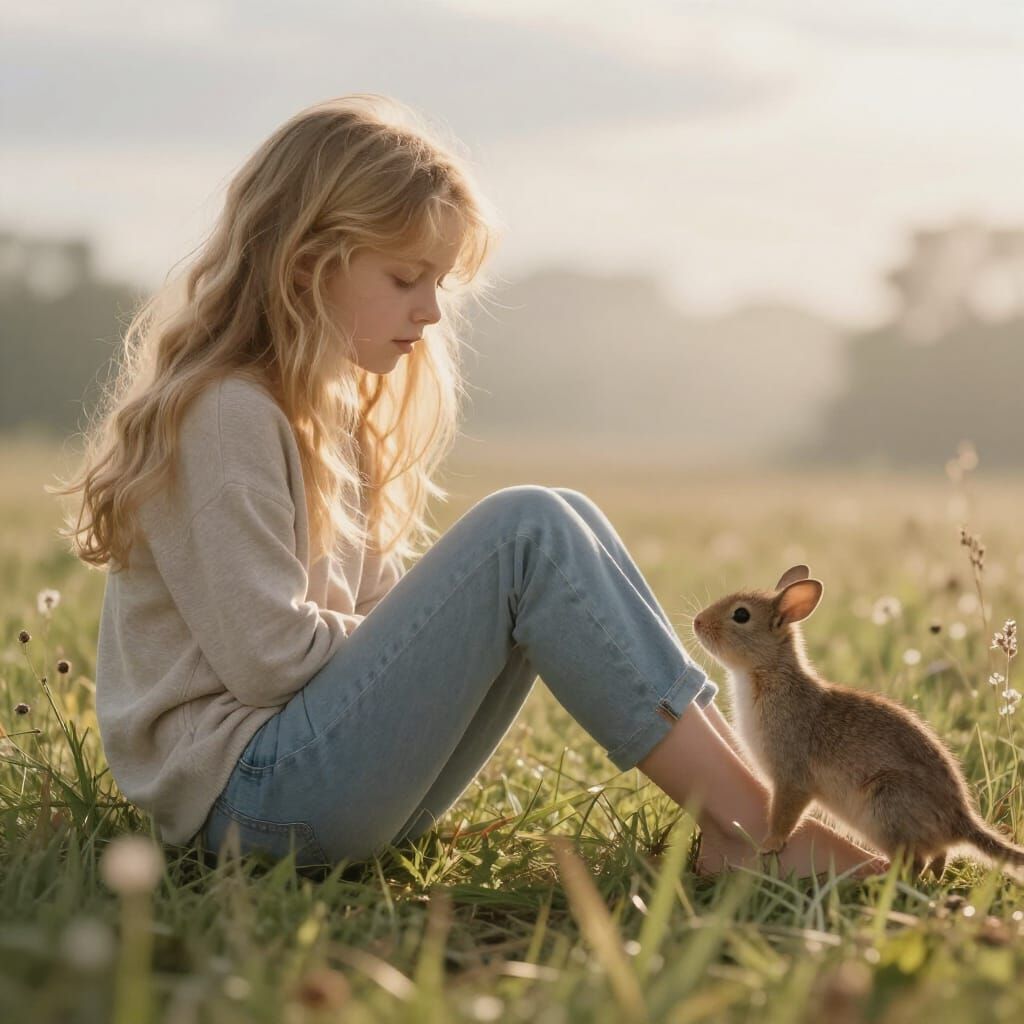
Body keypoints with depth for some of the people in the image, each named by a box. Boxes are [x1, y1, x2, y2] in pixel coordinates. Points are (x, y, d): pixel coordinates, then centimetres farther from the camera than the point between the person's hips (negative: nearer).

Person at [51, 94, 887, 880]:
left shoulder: (331, 408, 17)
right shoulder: (225, 413, -14)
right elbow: (269, 659, -19)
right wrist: (453, 634, -7)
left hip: (322, 767, 10)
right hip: (249, 795, -9)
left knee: (565, 523, 1)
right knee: (528, 532, -20)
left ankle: (731, 805, -9)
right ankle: (755, 828, -20)